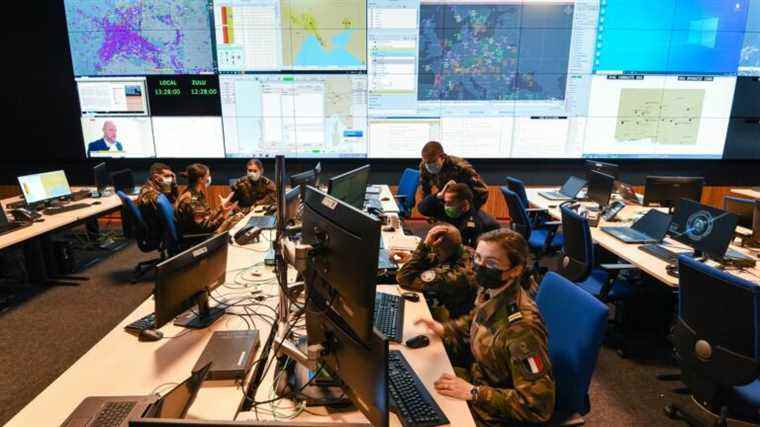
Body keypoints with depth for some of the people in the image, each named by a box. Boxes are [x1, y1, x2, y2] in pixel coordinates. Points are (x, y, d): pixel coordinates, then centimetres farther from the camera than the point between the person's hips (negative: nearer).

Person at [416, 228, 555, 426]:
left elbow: (539, 406, -31)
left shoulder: (522, 327, -34)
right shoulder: (489, 292, -10)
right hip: (478, 376, 7)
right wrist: (444, 328, 0)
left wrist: (474, 393, -30)